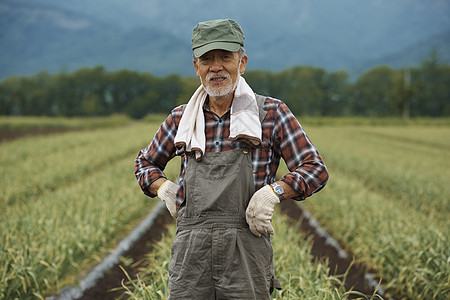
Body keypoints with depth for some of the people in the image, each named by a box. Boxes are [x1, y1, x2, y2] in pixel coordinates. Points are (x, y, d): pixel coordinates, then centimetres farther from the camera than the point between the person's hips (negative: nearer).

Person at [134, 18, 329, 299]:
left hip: (247, 253, -2)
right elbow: (146, 162, 27)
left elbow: (316, 170, 1)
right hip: (191, 252, 2)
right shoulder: (181, 118, 12)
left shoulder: (271, 113, 3)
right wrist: (165, 189, 7)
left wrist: (272, 191, -14)